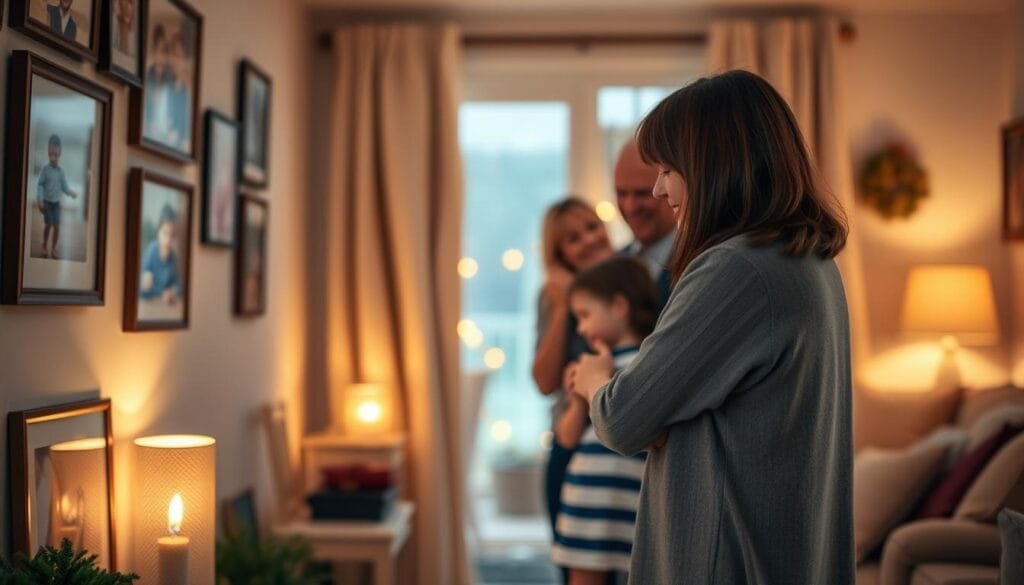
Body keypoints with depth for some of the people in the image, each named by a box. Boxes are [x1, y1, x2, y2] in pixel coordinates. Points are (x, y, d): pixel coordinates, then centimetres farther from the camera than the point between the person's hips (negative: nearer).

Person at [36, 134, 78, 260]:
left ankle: (53, 249, 11)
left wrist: (71, 193, -16)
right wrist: (39, 199, -14)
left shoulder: (61, 171, 0)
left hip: (56, 202, 2)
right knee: (49, 224, -7)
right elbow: (39, 184, -5)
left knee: (57, 226, -1)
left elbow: (64, 187, 2)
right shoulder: (45, 169, -7)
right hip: (47, 202, -2)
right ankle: (45, 247, 13)